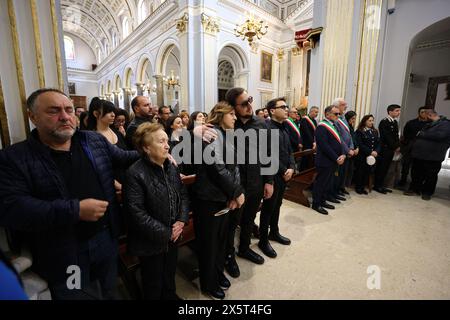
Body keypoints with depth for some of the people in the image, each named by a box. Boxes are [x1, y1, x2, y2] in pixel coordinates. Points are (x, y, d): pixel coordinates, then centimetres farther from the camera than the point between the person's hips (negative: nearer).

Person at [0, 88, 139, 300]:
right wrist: (76, 210, -27)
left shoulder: (94, 140, 0)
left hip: (106, 239, 4)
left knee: (110, 292, 26)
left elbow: (123, 157, 13)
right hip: (62, 255, -3)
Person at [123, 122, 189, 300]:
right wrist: (165, 232, -18)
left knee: (170, 278, 28)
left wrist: (181, 220, -9)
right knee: (153, 286, 19)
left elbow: (183, 194, 6)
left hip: (172, 237, 6)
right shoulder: (135, 173, -22)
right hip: (151, 242, -6)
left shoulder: (171, 167, 1)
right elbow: (137, 213, -24)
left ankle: (171, 296, 53)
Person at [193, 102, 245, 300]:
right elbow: (217, 168, -23)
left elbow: (234, 166, 8)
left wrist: (235, 193, -4)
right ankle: (208, 284, 32)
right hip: (210, 197, -8)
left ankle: (218, 274, 43)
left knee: (221, 237, 21)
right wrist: (237, 192, -14)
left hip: (224, 196, 8)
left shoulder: (227, 136, 11)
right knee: (209, 240, 10)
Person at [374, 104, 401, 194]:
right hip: (384, 149, -8)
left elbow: (396, 136, 16)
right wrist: (395, 147, -10)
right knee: (381, 167, -2)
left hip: (392, 149, 8)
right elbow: (387, 137, -15)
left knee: (385, 168, 10)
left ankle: (381, 185, 18)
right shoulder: (384, 122, -12)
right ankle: (377, 186, 7)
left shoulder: (395, 122, 14)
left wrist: (398, 146, 3)